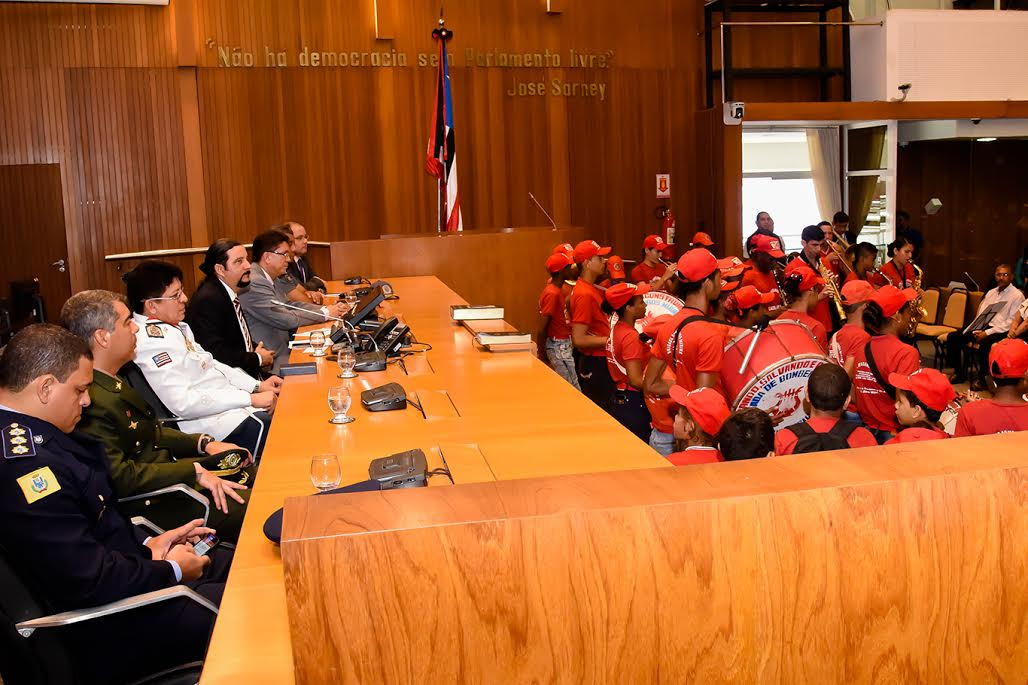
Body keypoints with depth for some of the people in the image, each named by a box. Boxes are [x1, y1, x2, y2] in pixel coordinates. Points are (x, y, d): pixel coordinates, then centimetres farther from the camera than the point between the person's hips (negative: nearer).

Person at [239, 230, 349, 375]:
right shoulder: (253, 283, -20)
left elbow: (289, 305, 16)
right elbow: (287, 319, -20)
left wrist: (326, 308, 1)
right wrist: (325, 314, -8)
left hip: (282, 349, 9)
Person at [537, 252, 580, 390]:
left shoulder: (558, 289, 9)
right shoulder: (552, 293, -19)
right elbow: (542, 328, -20)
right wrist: (542, 354, -13)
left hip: (564, 345, 10)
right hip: (558, 346, -10)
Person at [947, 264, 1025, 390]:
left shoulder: (1017, 296, -3)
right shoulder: (991, 292, 18)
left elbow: (1011, 322, -12)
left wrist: (987, 333, -19)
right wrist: (977, 331, -5)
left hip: (1000, 332, -7)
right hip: (982, 327, 7)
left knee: (984, 343, -39)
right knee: (952, 337, -10)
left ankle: (981, 379, -22)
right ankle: (959, 373, -1)